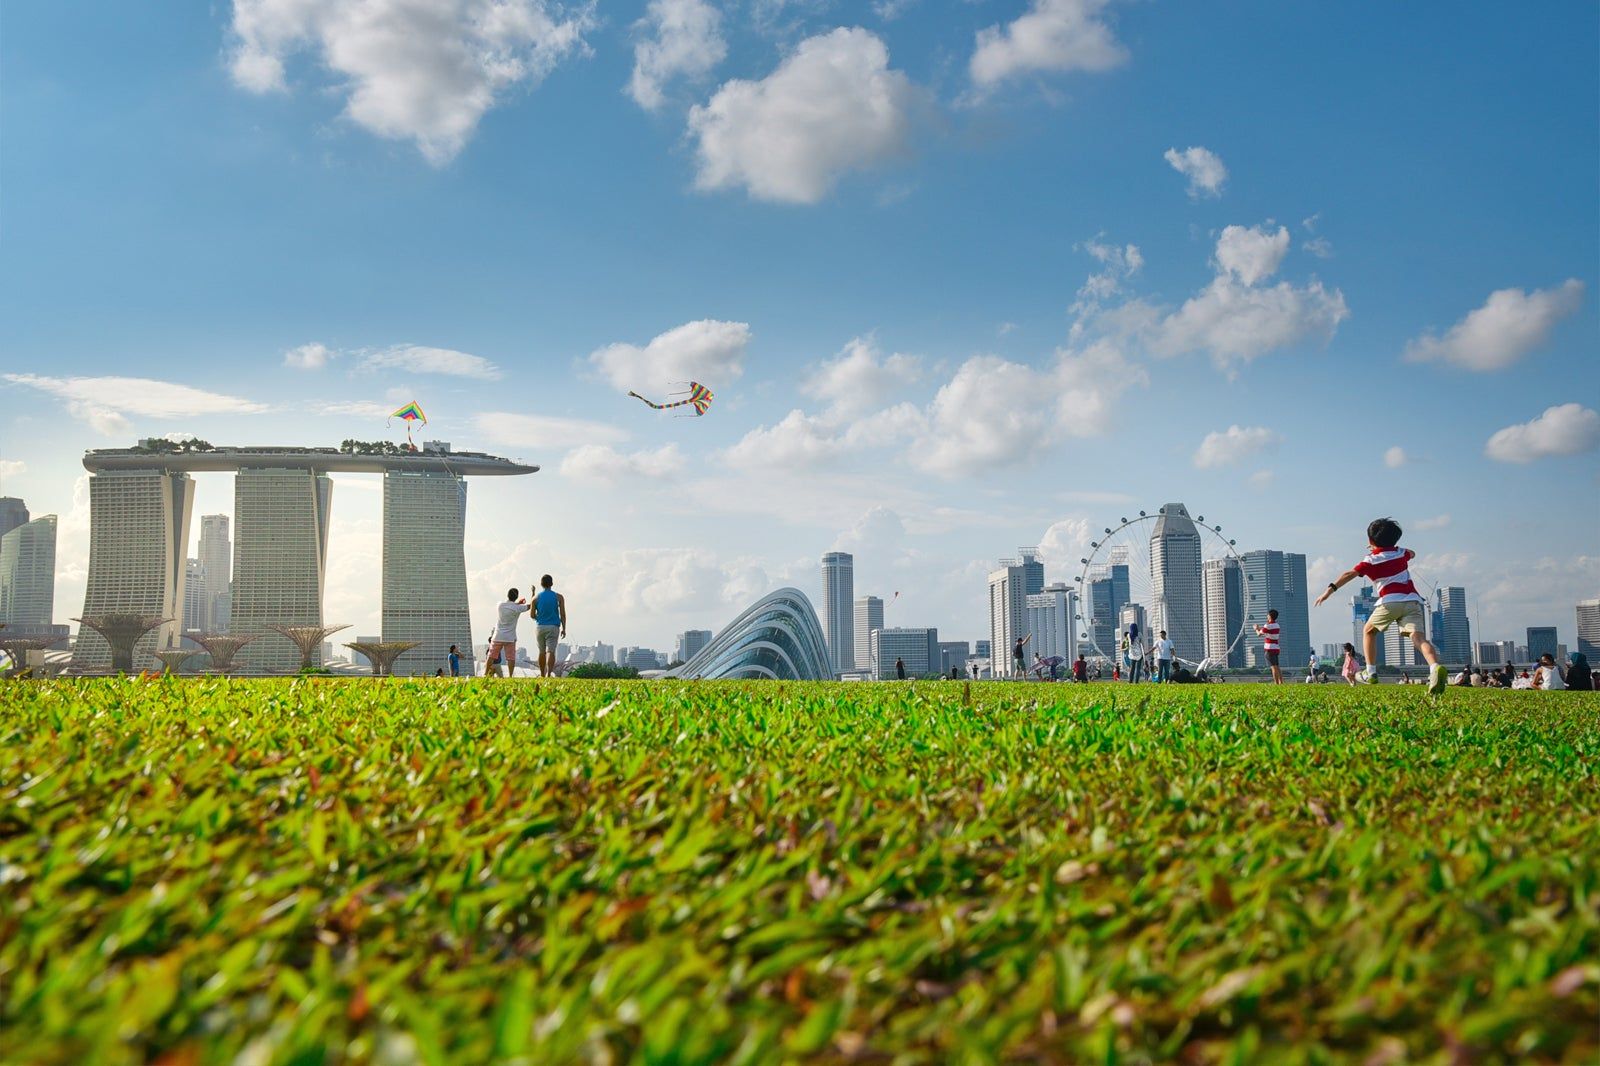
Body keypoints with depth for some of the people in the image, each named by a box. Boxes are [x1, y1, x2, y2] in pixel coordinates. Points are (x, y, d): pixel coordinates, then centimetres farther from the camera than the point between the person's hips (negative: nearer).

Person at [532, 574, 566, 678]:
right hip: (553, 627, -2)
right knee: (550, 651, -8)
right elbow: (563, 614, -3)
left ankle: (542, 675, 22)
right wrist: (564, 628, 3)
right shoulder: (559, 597, 0)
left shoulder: (536, 598, 2)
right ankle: (549, 674, -23)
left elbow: (532, 615, 5)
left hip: (540, 627, 2)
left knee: (542, 651, 15)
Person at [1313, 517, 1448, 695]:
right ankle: (1435, 667, -43)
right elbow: (1412, 554, 45)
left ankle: (1371, 673, 15)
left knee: (1368, 630, 20)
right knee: (1418, 637, -14)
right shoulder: (1400, 552, 19)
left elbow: (1350, 574, -10)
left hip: (1390, 601, -3)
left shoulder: (1371, 560, 7)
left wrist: (1331, 589, -18)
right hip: (1413, 600, 3)